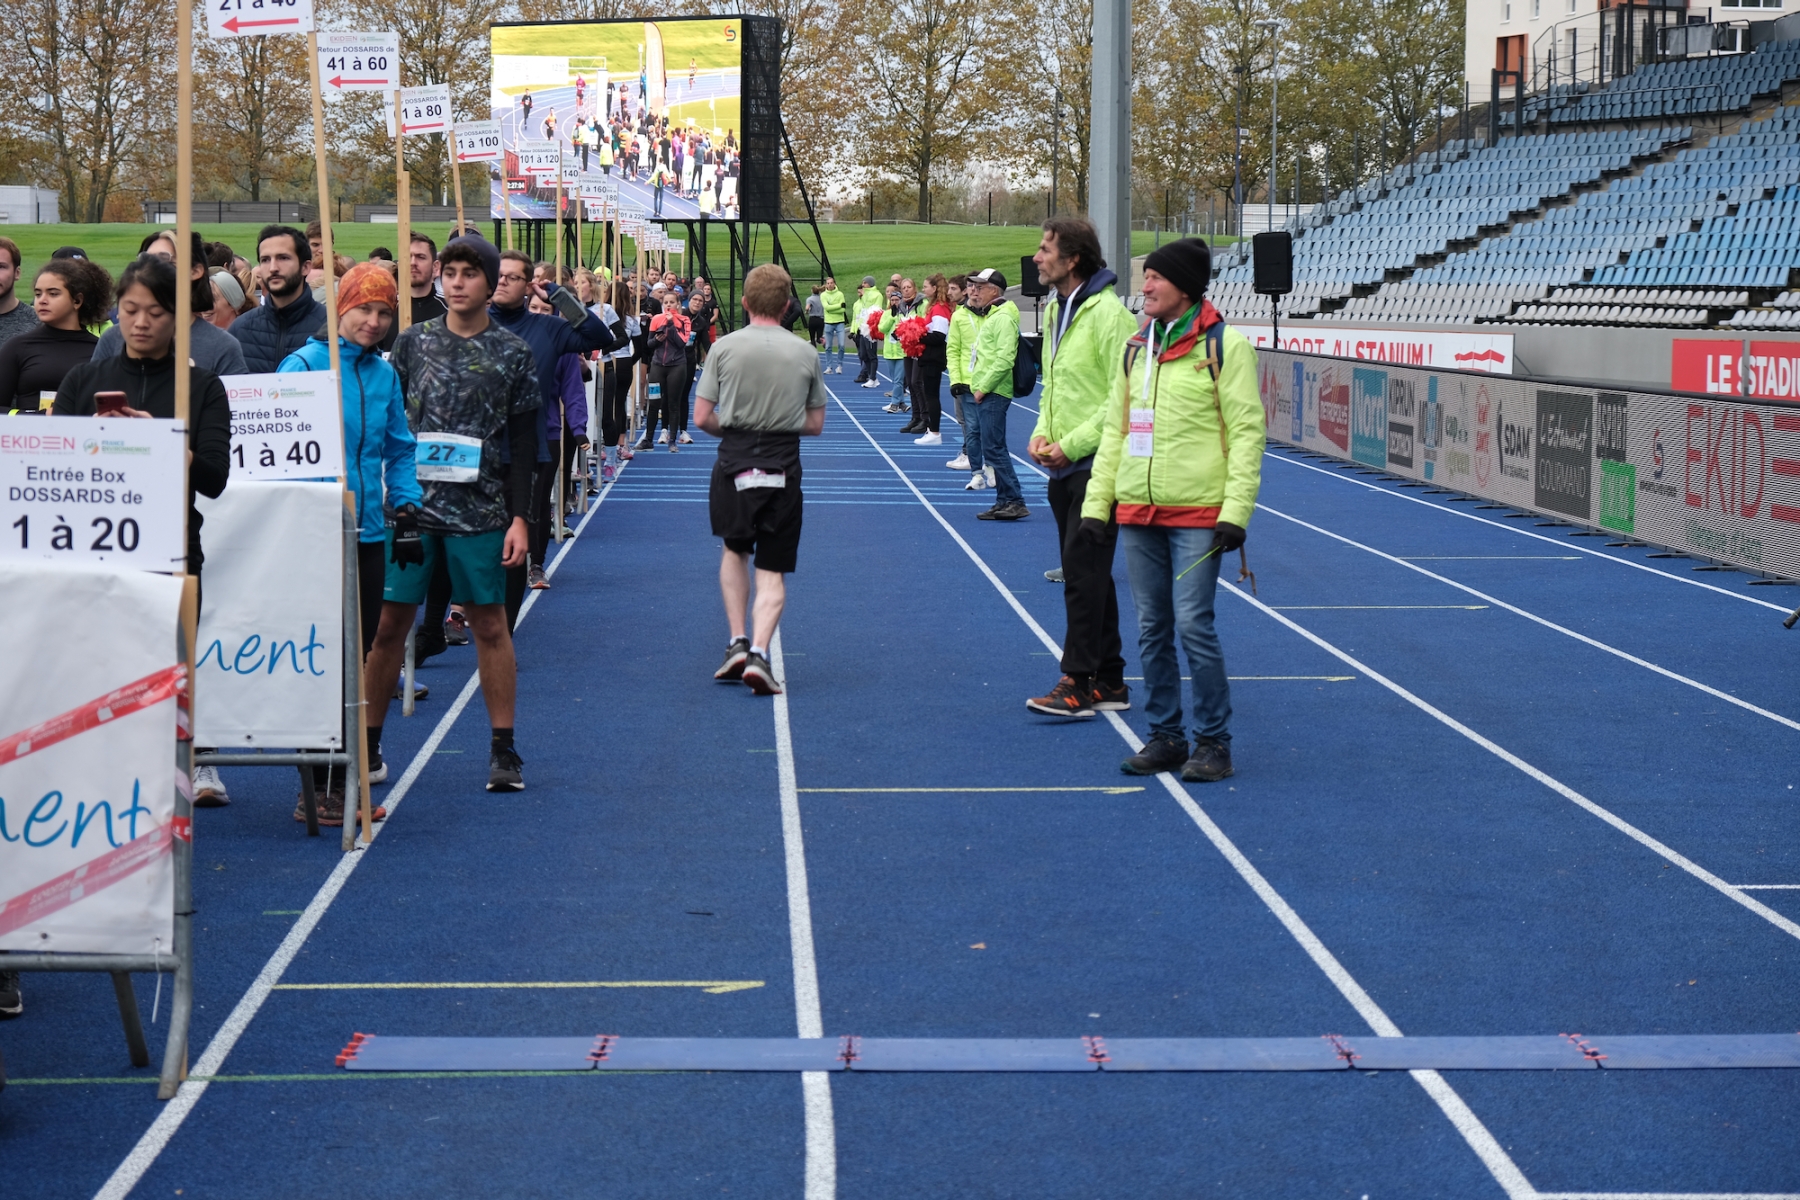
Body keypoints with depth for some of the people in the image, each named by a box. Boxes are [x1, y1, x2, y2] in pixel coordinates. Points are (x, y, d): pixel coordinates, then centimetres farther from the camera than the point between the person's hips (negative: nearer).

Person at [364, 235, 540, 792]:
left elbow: (524, 445, 4)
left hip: (480, 510, -1)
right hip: (409, 504, 1)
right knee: (388, 622, 1)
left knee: (489, 625, 3)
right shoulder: (413, 343, 7)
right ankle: (366, 742, 12)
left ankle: (503, 749, 11)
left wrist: (519, 517, -3)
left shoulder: (513, 353, 4)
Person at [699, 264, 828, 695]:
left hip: (734, 466, 0)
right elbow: (816, 424, 7)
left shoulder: (725, 347, -4)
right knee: (773, 572, 5)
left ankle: (737, 642, 13)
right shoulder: (805, 353, 0)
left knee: (734, 551, 23)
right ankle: (758, 651, -12)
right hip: (783, 471, 0)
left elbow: (702, 417, -3)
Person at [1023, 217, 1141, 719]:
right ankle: (1109, 682, 20)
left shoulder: (1109, 314, -15)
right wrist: (1042, 433, 3)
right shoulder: (1056, 311, 13)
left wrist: (1070, 444, -17)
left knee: (1083, 570, -9)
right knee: (1085, 573, 12)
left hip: (1095, 466, -9)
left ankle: (1079, 682, -5)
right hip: (1062, 468, 9)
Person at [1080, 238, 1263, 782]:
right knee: (1152, 628, 9)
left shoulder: (1224, 345, -6)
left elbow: (1247, 431, -9)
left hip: (1197, 513, -6)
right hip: (1137, 512, 6)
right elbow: (1116, 428, 17)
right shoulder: (1137, 348, 13)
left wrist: (1236, 509, -16)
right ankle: (1164, 736, 19)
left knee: (1193, 625, -9)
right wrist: (1097, 501, 11)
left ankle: (1213, 742, 3)